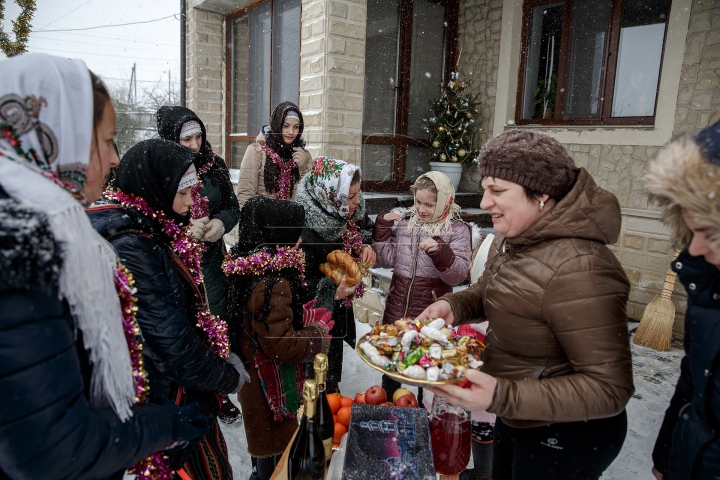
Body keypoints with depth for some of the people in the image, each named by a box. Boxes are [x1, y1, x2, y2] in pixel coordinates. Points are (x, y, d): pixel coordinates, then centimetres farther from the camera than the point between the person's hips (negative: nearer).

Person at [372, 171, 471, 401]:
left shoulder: (457, 230, -6)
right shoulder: (405, 222, 5)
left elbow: (458, 275, -15)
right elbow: (387, 260, 4)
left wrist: (440, 251, -31)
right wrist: (383, 227, -3)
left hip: (431, 310, -4)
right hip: (397, 306, 4)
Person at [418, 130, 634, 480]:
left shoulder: (577, 269, -34)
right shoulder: (512, 239, -6)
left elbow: (609, 388, -31)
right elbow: (487, 292, 11)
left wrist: (502, 396, -40)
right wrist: (453, 306, -11)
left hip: (564, 438, -8)